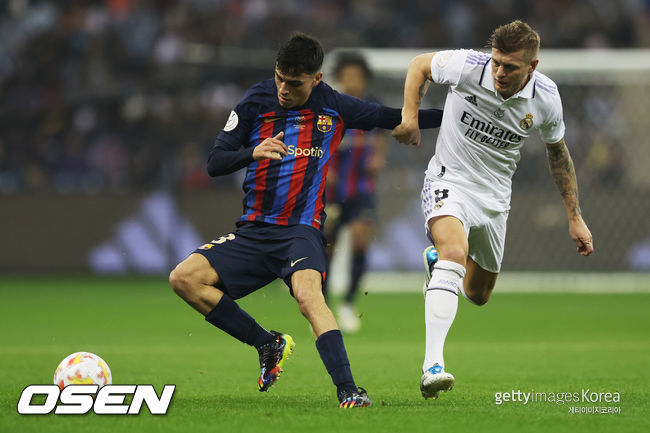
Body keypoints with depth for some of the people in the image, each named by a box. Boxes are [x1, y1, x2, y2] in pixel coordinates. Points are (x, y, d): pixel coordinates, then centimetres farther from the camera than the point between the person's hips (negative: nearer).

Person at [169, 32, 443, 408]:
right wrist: (253, 153, -19)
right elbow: (214, 162, 2)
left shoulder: (334, 107, 1)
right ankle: (268, 344, -3)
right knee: (184, 278, -14)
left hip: (302, 229, -3)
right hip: (254, 231, 4)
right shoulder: (256, 102, 3)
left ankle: (348, 391, -43)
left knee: (308, 293, -34)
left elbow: (393, 119, 14)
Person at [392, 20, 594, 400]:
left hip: (495, 196, 4)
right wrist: (410, 118, -12)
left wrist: (575, 216, 8)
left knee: (478, 295, 17)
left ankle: (437, 260, 53)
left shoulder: (546, 97, -12)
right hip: (450, 180, -4)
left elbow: (558, 152, 6)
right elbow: (420, 65, 0)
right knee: (455, 254, -34)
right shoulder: (467, 66, -21)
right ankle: (433, 365, -41)